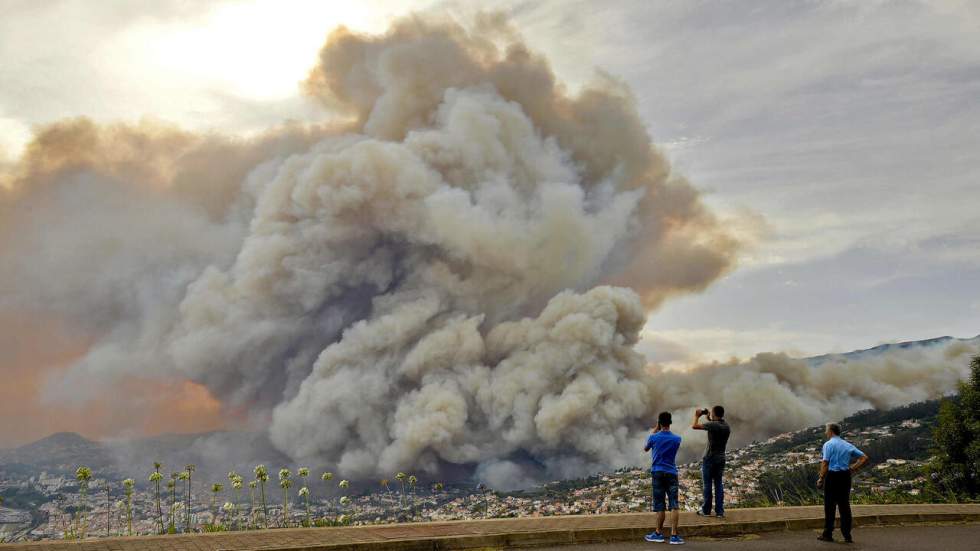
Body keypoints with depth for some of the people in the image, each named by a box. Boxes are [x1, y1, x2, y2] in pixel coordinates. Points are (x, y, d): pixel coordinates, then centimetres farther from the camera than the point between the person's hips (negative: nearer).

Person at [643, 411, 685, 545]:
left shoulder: (653, 437, -5)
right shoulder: (677, 439, 0)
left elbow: (645, 449, 16)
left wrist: (655, 430, 17)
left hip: (657, 473, -1)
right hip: (672, 473, 1)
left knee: (660, 505, 4)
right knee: (673, 505, -3)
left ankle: (659, 534, 12)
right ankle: (674, 535, -9)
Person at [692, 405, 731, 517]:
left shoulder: (712, 425, -18)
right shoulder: (727, 427, 5)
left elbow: (694, 426, -16)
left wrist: (697, 416, 1)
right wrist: (710, 420, 24)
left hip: (709, 459, -6)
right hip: (721, 459, 6)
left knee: (708, 485, 3)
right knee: (719, 485, 10)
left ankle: (706, 510, 9)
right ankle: (720, 511, 9)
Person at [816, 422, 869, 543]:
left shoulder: (828, 444, -7)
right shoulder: (848, 445, 12)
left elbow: (825, 463, -16)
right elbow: (864, 458, 10)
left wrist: (821, 479, -11)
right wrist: (853, 469, 9)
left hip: (832, 476, -5)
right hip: (846, 476, 5)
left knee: (830, 506, 3)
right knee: (845, 505, 11)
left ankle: (827, 534, 8)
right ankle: (847, 535, 13)